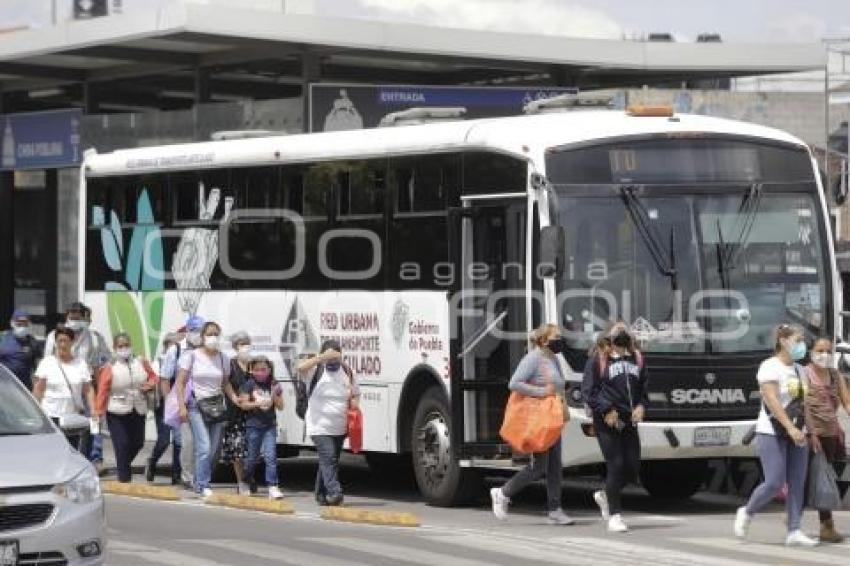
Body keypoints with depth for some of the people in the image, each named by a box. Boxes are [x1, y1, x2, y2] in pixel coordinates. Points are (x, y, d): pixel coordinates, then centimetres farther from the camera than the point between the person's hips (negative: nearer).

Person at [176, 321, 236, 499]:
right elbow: (180, 382, -2)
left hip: (217, 406, 4)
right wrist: (182, 406, -11)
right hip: (197, 405, -4)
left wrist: (234, 398, 0)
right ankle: (203, 486, -10)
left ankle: (199, 483, 12)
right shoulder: (192, 356, -2)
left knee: (213, 450, 2)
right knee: (204, 448, -15)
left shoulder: (223, 358, 8)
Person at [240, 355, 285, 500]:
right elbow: (244, 404, -5)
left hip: (270, 426, 1)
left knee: (270, 456, -10)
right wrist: (258, 403, -19)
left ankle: (273, 488, -12)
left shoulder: (274, 385, 4)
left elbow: (280, 406, 5)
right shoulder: (249, 384, -3)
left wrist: (275, 395, -13)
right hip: (253, 425, -1)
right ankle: (245, 484, 30)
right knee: (252, 457, 9)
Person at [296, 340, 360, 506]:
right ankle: (334, 492, -25)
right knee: (328, 458, -19)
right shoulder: (317, 370, -5)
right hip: (320, 426, -6)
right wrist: (323, 358, -27)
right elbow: (301, 367, -26)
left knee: (329, 461, 13)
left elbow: (355, 394, 23)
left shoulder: (346, 371, 10)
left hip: (339, 427, 6)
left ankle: (321, 494, 24)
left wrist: (355, 403, 0)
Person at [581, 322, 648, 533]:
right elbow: (588, 391, -6)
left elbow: (643, 387, 20)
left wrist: (641, 406, 1)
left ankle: (605, 495, 30)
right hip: (607, 422, -6)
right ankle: (615, 515, 2)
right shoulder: (598, 360, -3)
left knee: (633, 468, 3)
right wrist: (606, 410, -14)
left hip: (629, 422, 6)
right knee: (616, 466, -7)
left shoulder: (637, 359, 12)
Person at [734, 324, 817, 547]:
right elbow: (772, 400, -19)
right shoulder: (770, 367, -9)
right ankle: (746, 513, 13)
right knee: (774, 483, -11)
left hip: (796, 433, 7)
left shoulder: (798, 369, 14)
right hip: (772, 434, -7)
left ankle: (794, 532, 1)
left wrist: (805, 429, 8)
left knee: (797, 484, 1)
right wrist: (790, 427, -26)